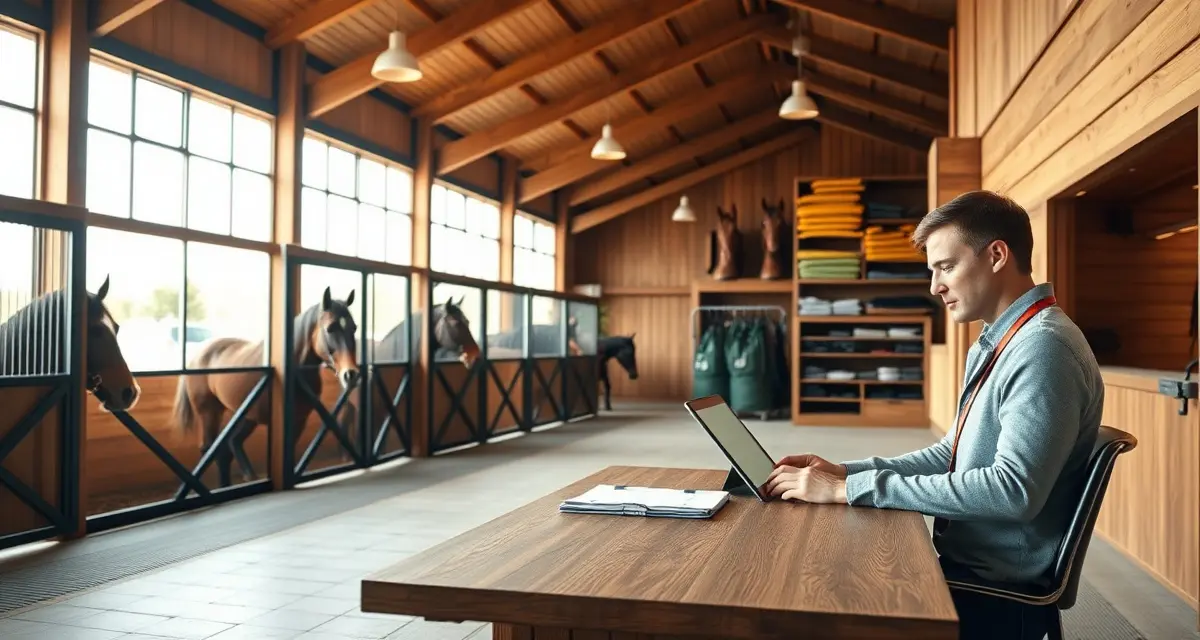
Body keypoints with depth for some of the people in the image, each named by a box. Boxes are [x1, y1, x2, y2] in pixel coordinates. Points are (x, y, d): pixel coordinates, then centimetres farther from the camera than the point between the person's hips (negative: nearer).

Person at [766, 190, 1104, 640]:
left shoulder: (1044, 347, -20)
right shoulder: (995, 344, 12)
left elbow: (1014, 490, -29)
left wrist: (853, 489, -28)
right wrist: (846, 472, 1)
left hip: (997, 593, -8)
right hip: (967, 567, 8)